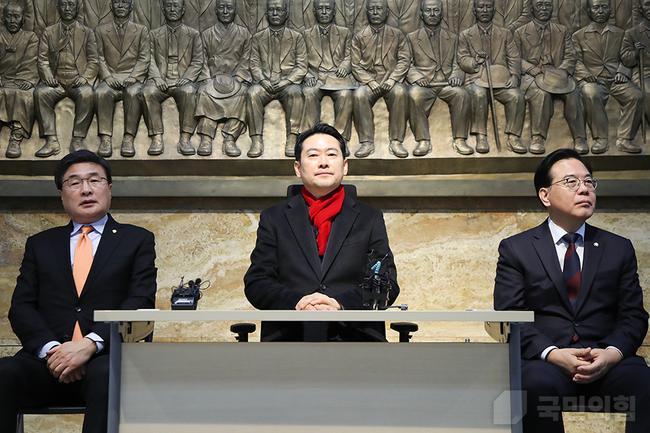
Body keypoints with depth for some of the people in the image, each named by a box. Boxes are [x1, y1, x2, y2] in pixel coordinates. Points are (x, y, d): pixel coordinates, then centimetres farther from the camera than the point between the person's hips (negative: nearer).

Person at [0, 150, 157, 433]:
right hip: (47, 358, 2)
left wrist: (90, 345, -17)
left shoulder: (137, 240, 14)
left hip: (107, 357, -2)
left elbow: (141, 302, 0)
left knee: (106, 376, -37)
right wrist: (50, 348, -11)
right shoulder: (40, 244, 21)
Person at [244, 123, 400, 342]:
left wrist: (342, 303, -11)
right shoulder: (274, 219, 17)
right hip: (288, 338, 0)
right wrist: (296, 302, -12)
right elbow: (255, 282, 8)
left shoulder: (370, 219, 17)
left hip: (355, 337, 1)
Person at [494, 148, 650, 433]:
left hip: (607, 360, 2)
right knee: (540, 384, -36)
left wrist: (612, 353, -12)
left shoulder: (619, 249, 18)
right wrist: (553, 354, -17)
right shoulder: (516, 249, 10)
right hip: (542, 360, -1)